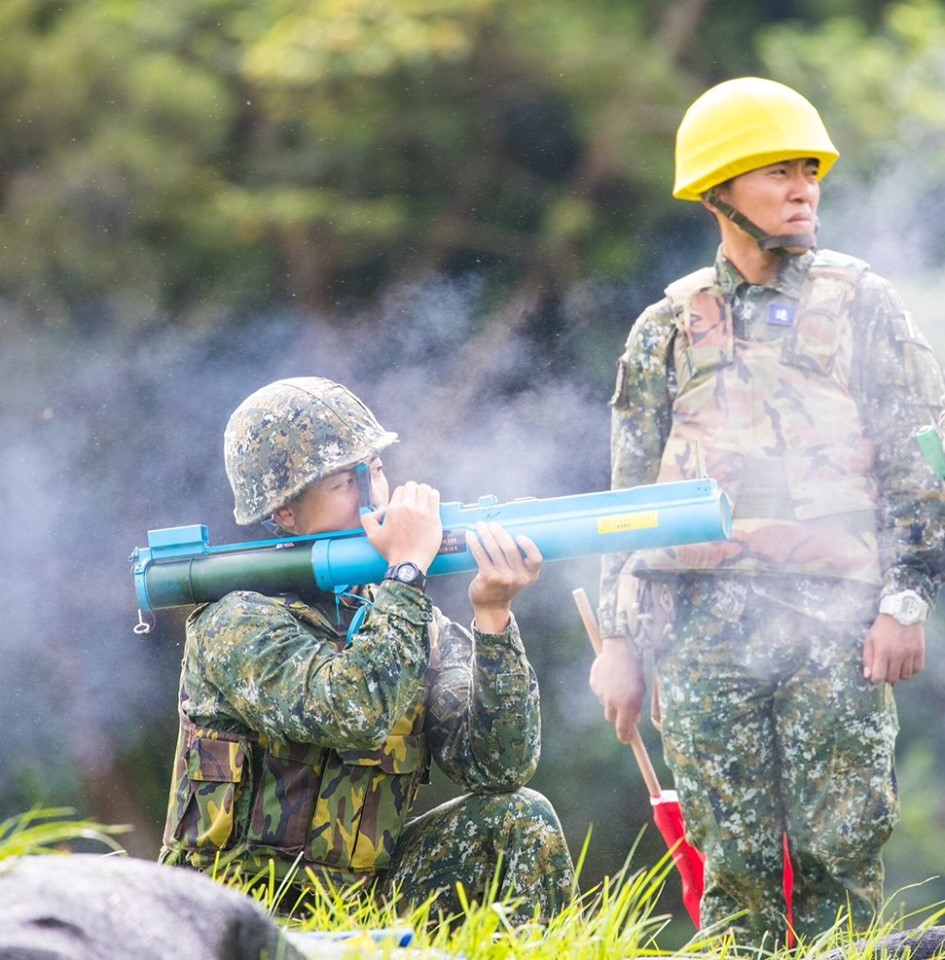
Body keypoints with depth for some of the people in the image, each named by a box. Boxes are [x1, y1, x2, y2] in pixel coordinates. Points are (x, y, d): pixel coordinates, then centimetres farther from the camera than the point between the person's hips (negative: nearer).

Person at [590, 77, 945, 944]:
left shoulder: (861, 305, 10)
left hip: (837, 621, -1)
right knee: (733, 869, -1)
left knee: (842, 857, -6)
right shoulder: (668, 329, 13)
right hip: (706, 633, 1)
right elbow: (632, 497, 15)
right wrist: (622, 641, 9)